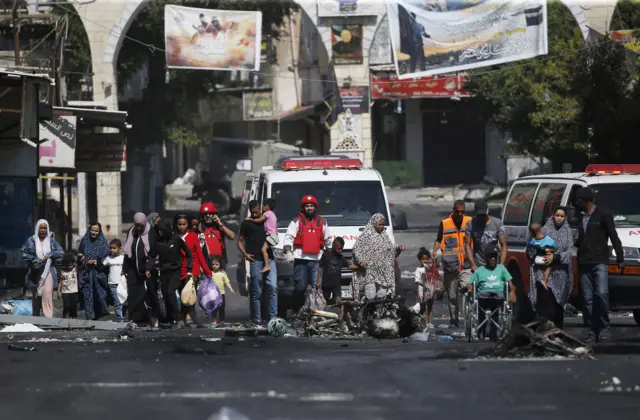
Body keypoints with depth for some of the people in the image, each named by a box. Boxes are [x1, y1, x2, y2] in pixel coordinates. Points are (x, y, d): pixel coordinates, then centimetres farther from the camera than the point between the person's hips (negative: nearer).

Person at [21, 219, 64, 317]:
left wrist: (49, 255, -15)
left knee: (47, 293, -14)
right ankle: (36, 317, 15)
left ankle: (48, 316, -15)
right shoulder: (31, 240, 4)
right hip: (35, 272, 1)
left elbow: (61, 252, 0)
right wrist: (33, 260, -15)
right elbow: (23, 253, 0)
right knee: (36, 295, 6)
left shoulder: (52, 241, 6)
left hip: (48, 272, -1)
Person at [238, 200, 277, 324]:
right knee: (257, 292, 0)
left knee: (273, 287, -11)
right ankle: (257, 318, 6)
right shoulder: (246, 224, 6)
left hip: (269, 259, 2)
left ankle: (273, 316, -12)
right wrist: (245, 254, -5)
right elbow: (240, 241, 9)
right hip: (255, 260, -2)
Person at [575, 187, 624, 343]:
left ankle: (604, 327, -10)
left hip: (599, 262, -6)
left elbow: (614, 238, 1)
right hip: (584, 264, 6)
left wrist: (620, 259, -5)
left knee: (601, 293, -19)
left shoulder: (603, 216, 3)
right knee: (588, 299, 0)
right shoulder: (581, 218, 20)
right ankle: (592, 330, 2)